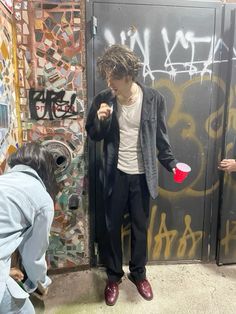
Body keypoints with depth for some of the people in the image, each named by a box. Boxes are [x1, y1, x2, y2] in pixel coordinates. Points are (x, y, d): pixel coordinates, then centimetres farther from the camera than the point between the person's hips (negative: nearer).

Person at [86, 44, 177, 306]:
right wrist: (101, 120, -17)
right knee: (113, 227, 13)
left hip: (142, 175, 0)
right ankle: (113, 276, 37)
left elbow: (160, 136, 3)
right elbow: (93, 135, 3)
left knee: (140, 227, 15)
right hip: (115, 174, 1)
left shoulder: (153, 99, -7)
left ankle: (138, 274, 40)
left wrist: (170, 163, 1)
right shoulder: (103, 100, -5)